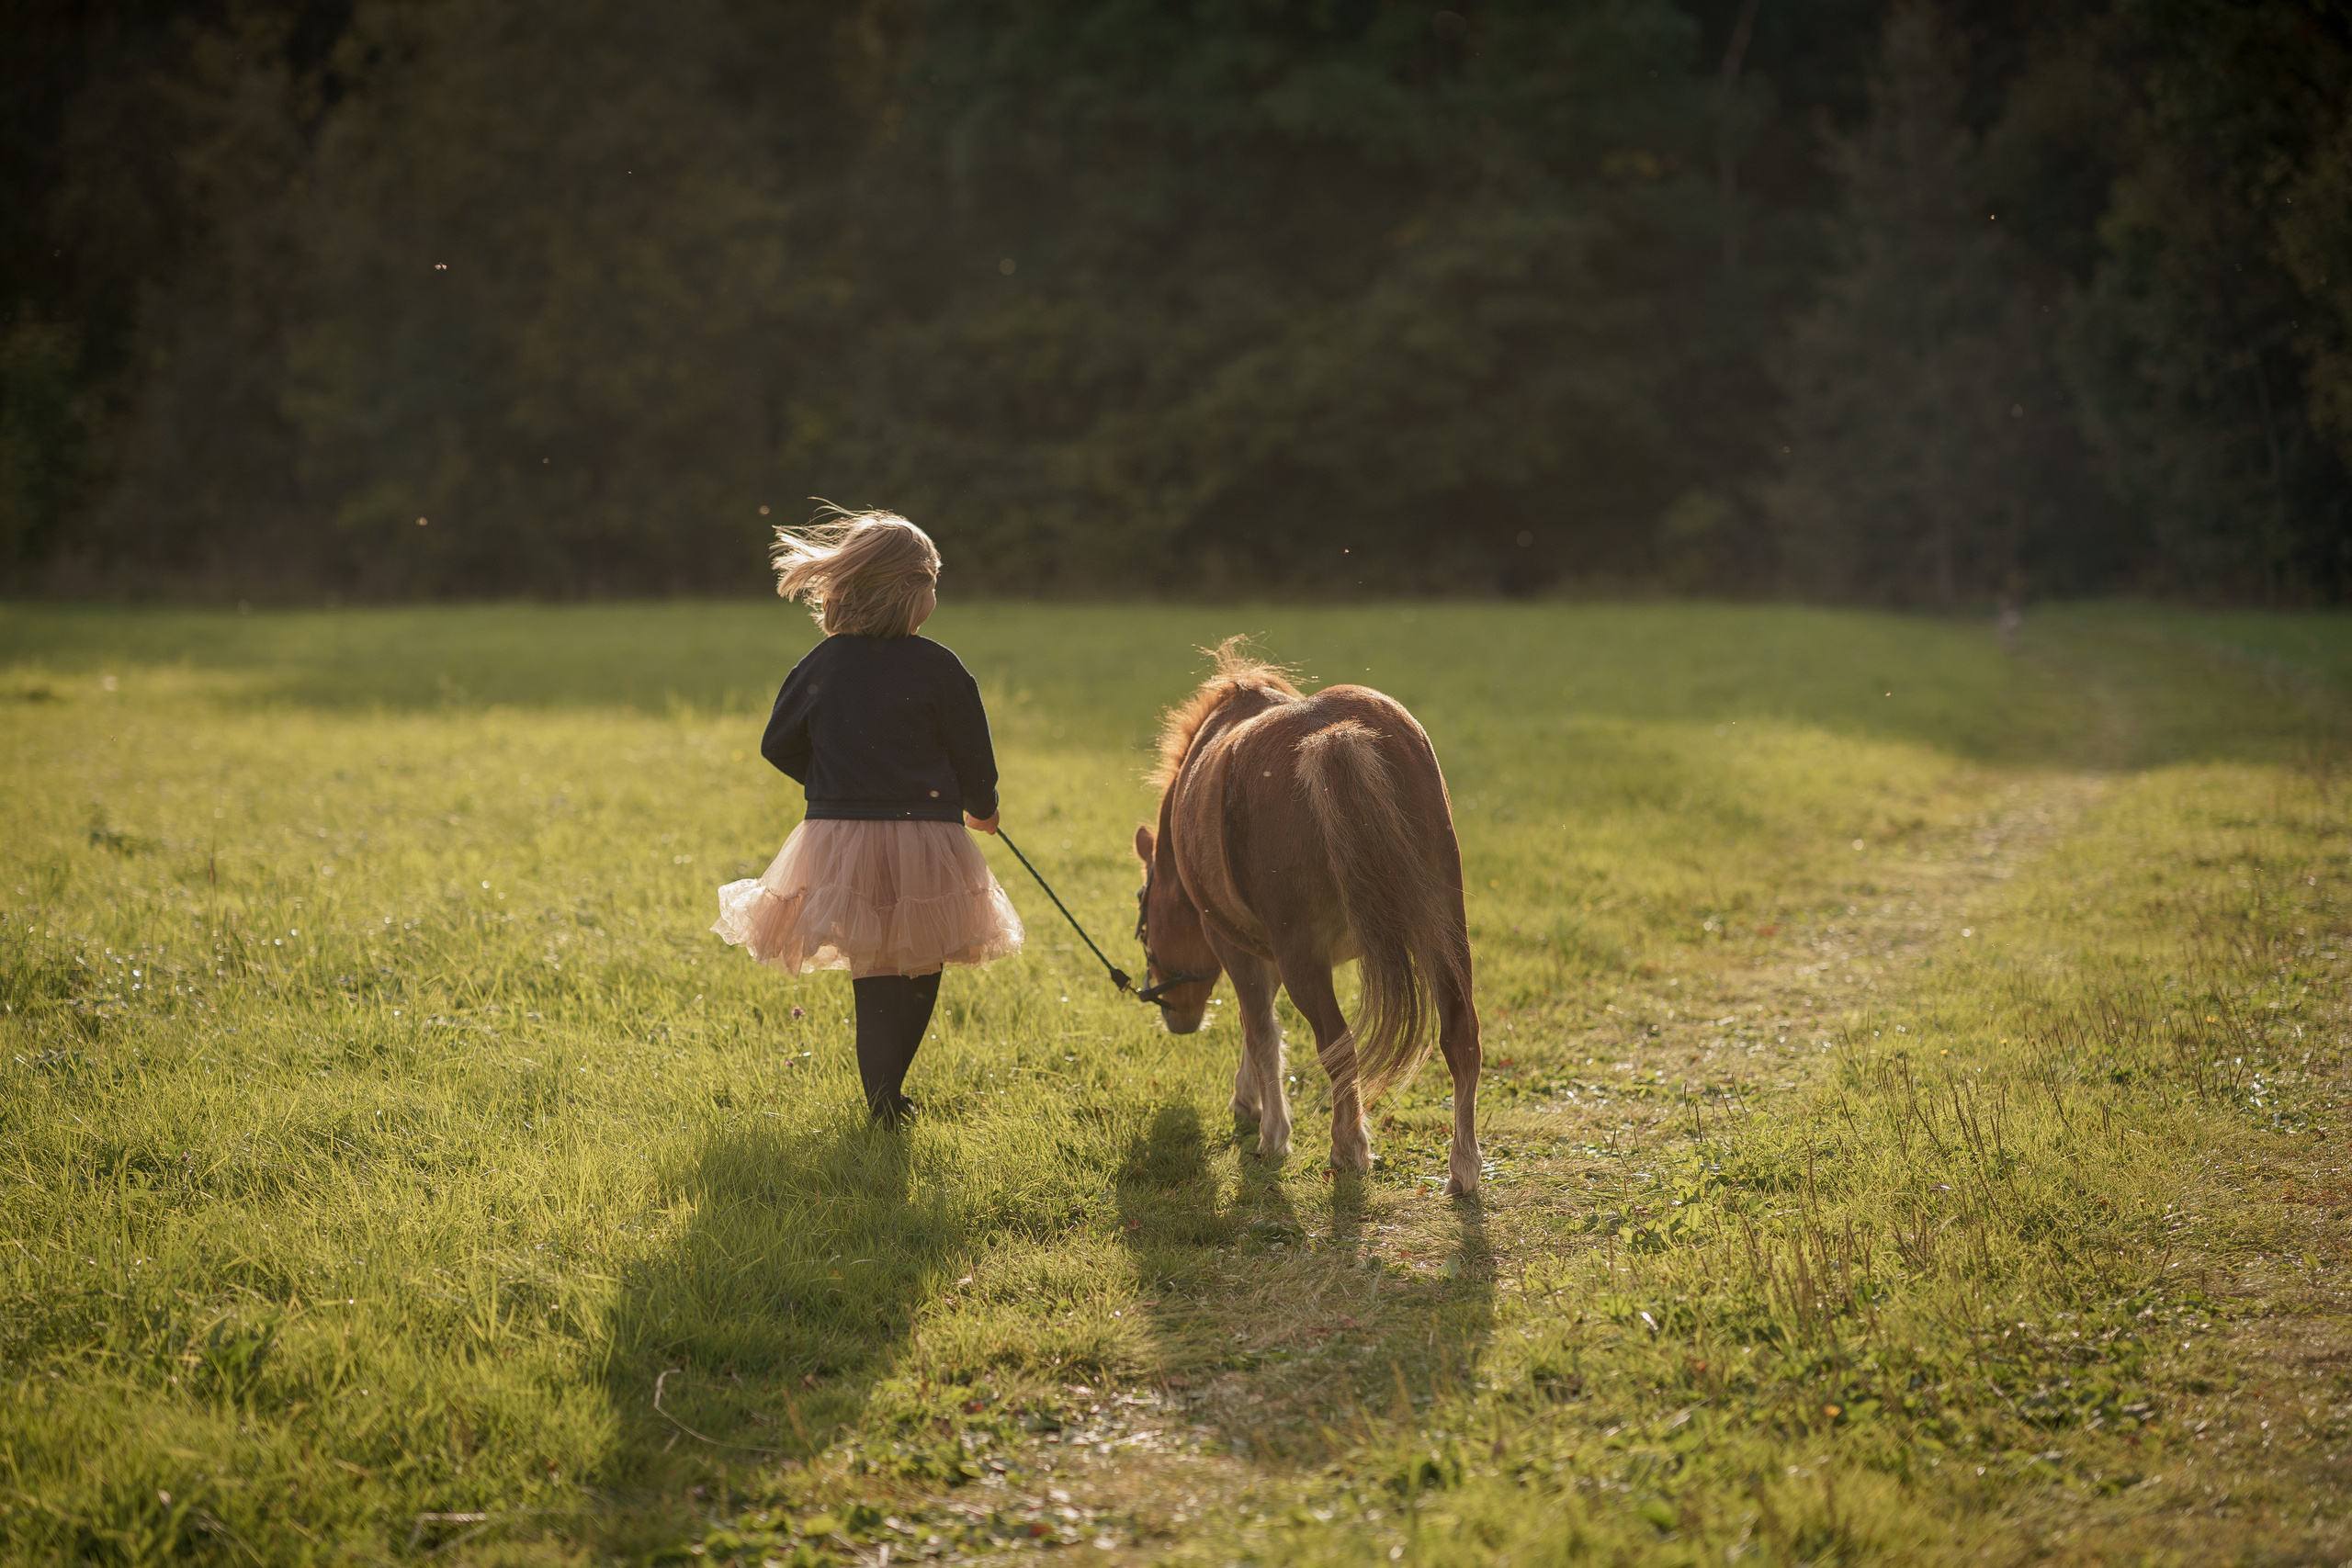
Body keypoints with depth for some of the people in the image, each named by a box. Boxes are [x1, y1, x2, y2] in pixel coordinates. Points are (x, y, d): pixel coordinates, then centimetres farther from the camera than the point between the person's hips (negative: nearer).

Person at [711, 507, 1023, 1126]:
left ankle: (885, 1103, 6)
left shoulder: (820, 664, 3)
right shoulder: (939, 668, -6)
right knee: (919, 974, 11)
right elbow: (972, 751, 2)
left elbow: (778, 744, 10)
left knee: (875, 978, 9)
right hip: (926, 837, -3)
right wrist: (981, 809, 22)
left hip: (840, 838, 3)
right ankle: (887, 1099, 13)